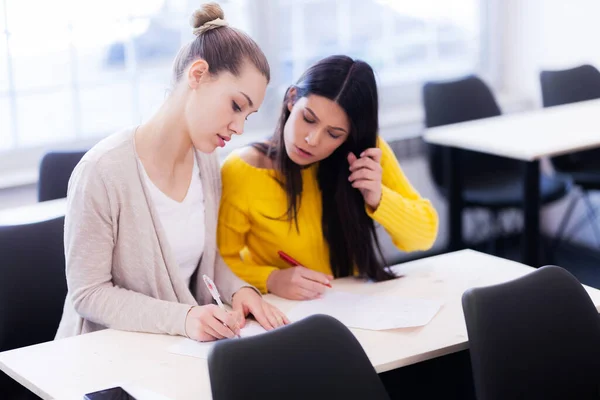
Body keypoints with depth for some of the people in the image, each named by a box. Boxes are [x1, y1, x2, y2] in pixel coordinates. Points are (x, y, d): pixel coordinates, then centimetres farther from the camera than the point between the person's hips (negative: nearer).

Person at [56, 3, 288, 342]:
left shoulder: (206, 160, 2)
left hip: (182, 351, 6)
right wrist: (183, 318, -25)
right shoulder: (103, 172, -19)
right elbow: (88, 293, -15)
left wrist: (239, 289, -6)